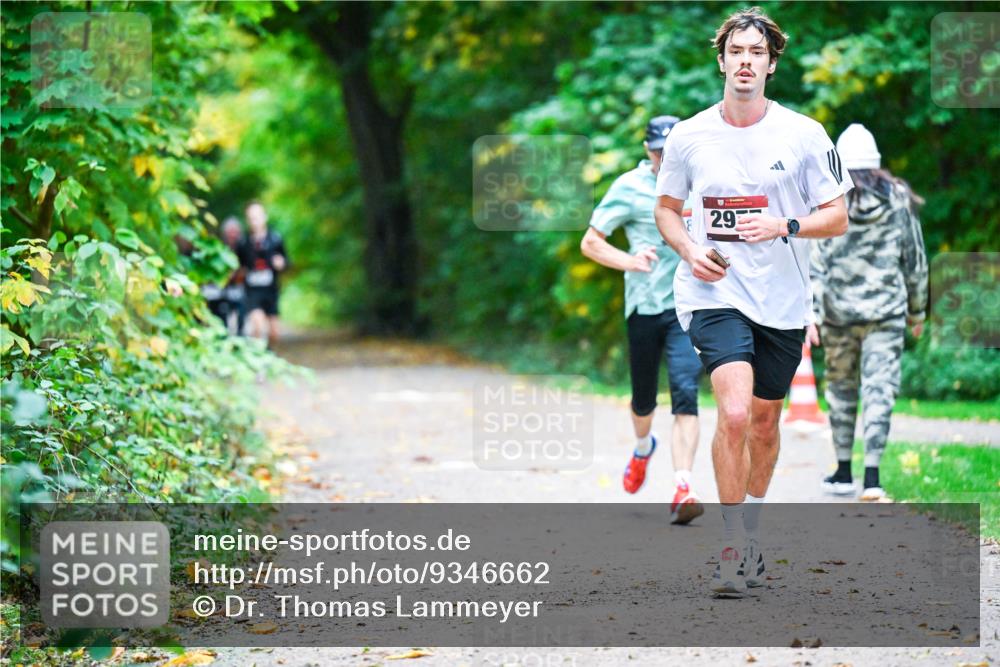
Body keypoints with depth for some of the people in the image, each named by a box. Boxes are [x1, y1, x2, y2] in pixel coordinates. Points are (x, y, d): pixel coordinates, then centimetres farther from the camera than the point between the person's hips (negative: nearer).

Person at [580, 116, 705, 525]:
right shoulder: (630, 187, -3)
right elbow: (590, 243, -2)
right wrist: (629, 261, -19)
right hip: (645, 305, -1)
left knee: (685, 394, -15)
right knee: (644, 398, 12)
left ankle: (682, 491, -22)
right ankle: (643, 448, 48)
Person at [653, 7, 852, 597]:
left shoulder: (804, 135, -2)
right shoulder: (689, 136, 0)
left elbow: (837, 217, 2)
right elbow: (667, 208, 15)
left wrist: (783, 226, -17)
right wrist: (690, 249, -5)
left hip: (784, 302, 2)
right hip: (715, 294, -2)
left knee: (764, 421, 13)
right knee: (734, 413, -20)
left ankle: (751, 532, 34)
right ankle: (734, 547, -12)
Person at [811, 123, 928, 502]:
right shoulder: (898, 205, 1)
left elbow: (816, 264, -9)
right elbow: (915, 263, 8)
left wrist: (811, 314, -8)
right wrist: (917, 311, 19)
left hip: (840, 314, 0)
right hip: (886, 314, 0)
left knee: (841, 389, 15)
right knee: (878, 391, -2)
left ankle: (844, 474, 22)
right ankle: (872, 478, -13)